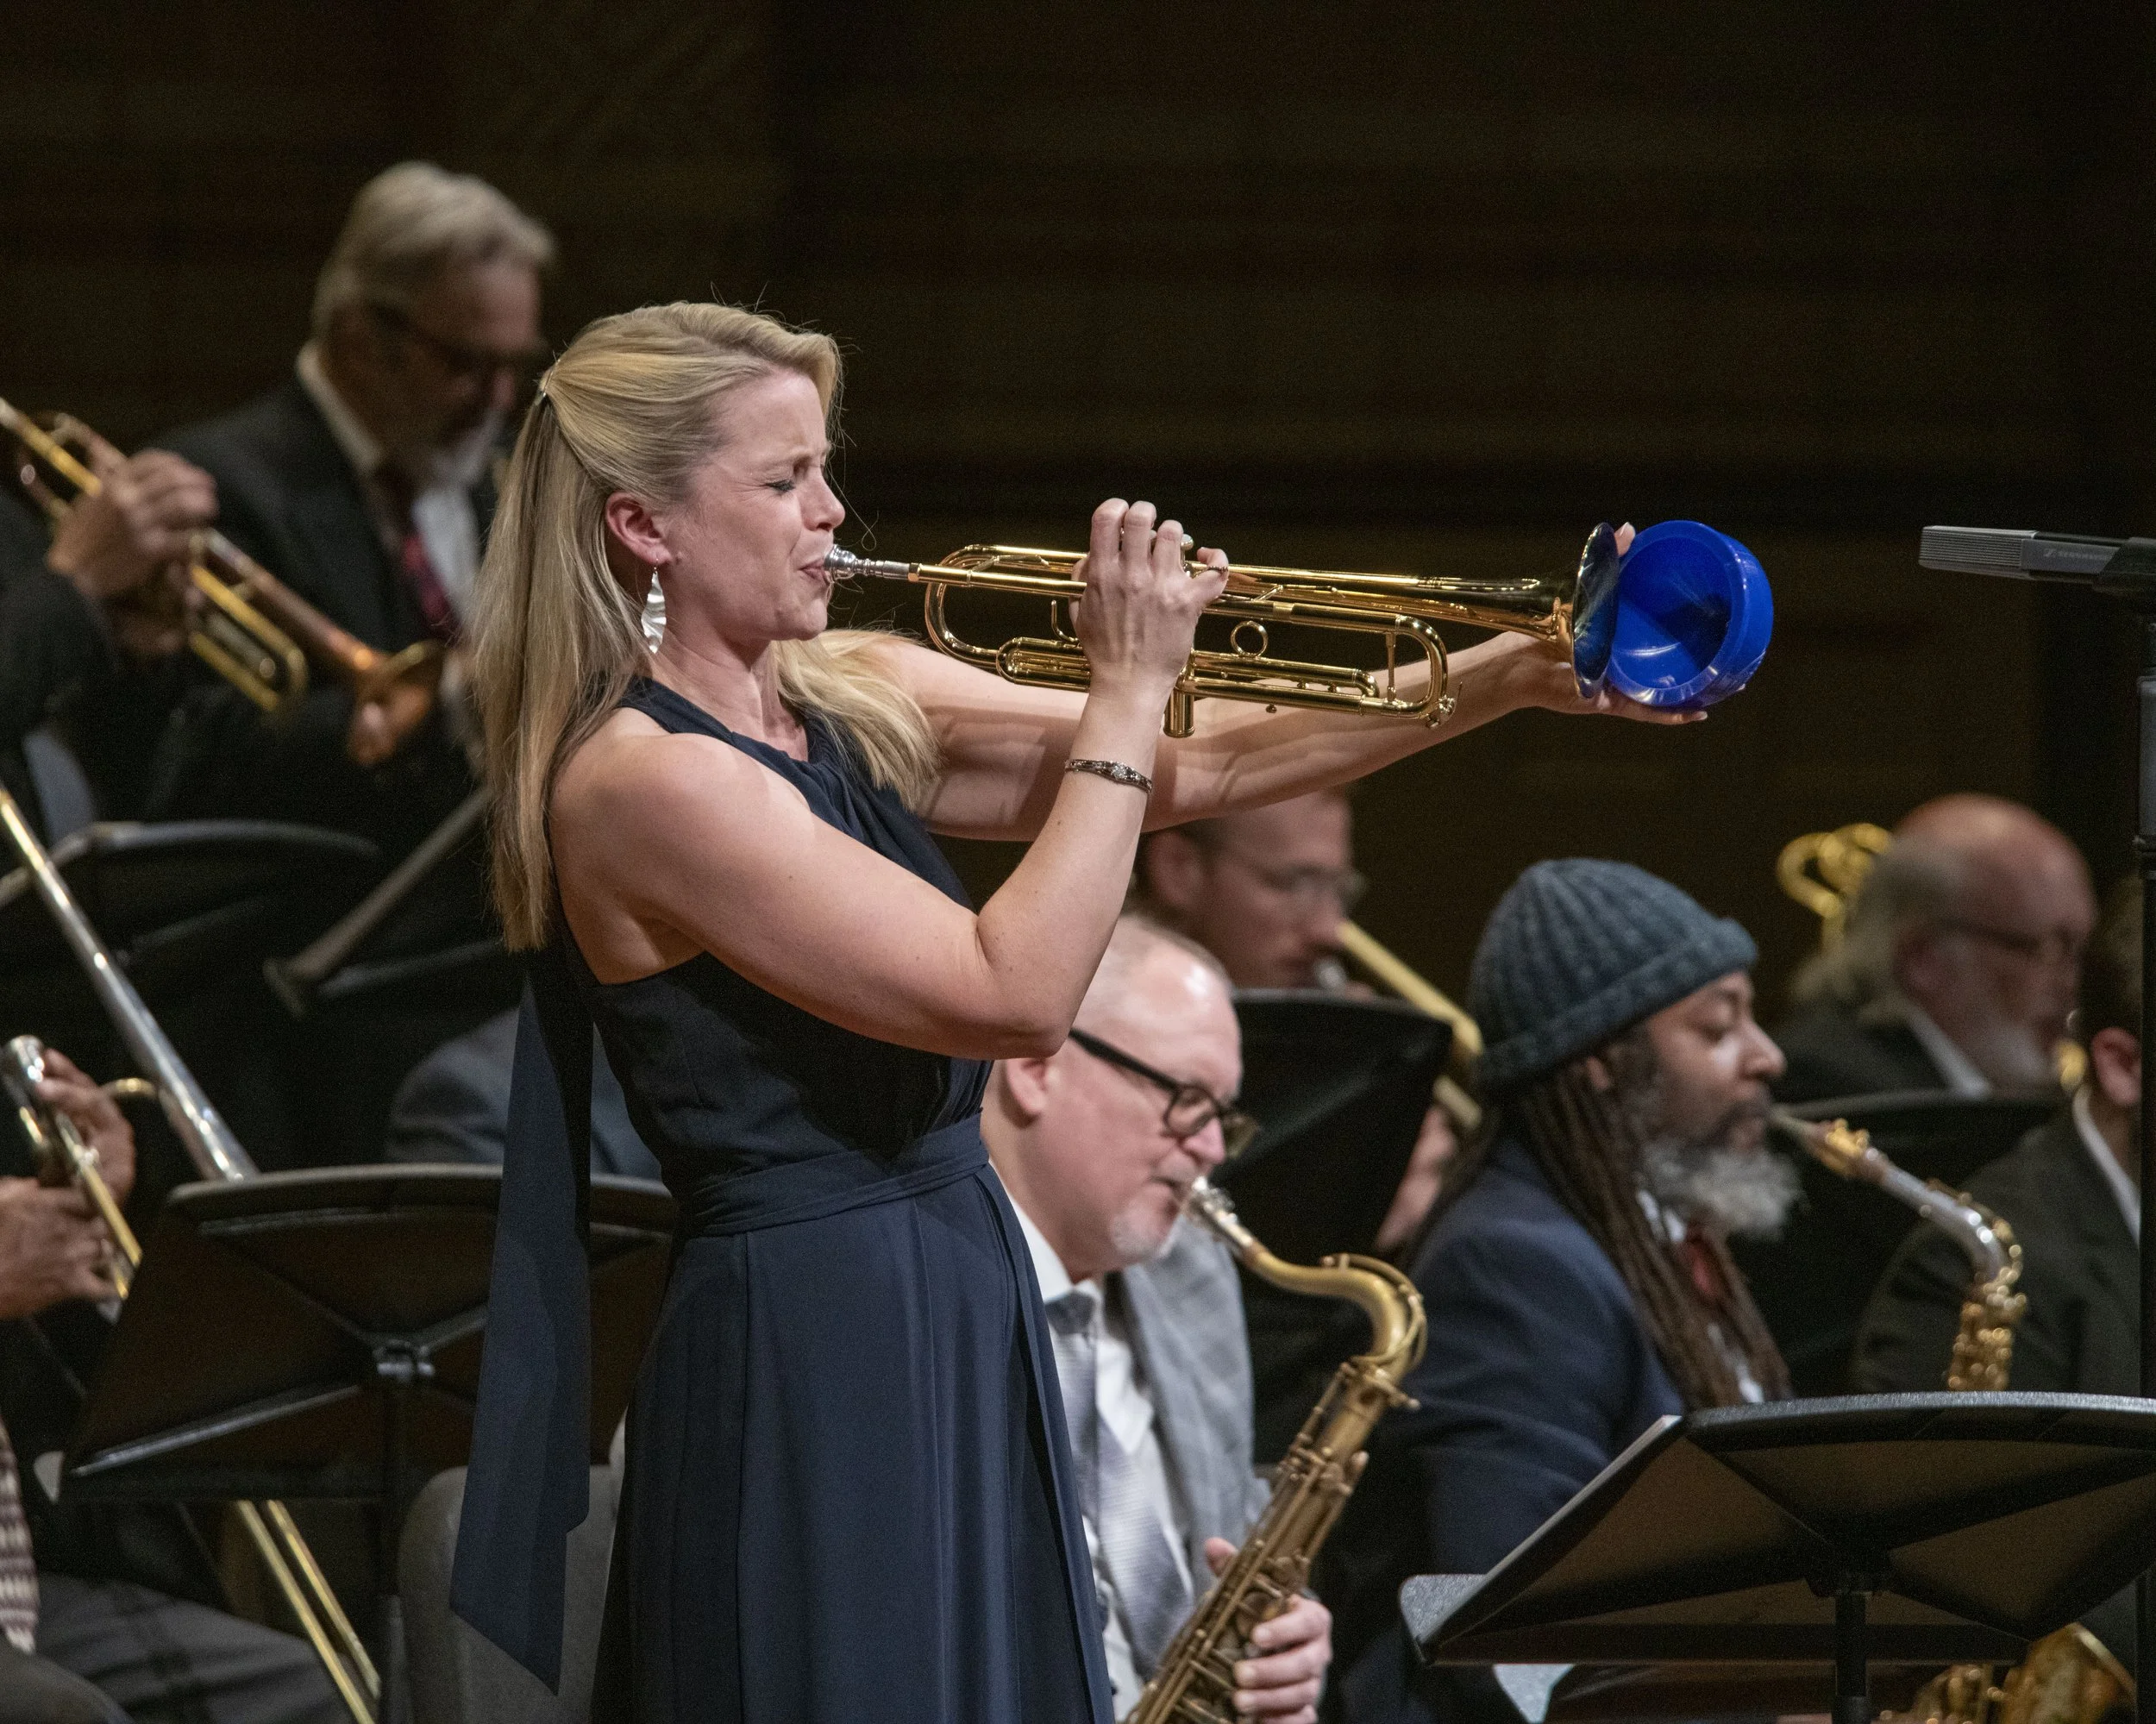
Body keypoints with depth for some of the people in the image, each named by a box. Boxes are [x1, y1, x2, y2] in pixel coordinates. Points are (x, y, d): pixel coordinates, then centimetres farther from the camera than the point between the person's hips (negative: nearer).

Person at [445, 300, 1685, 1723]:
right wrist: (1128, 692, -13)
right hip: (814, 1363, -9)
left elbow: (1202, 767, 8)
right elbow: (1015, 998, -21)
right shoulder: (643, 779, -16)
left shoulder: (853, 701, 10)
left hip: (964, 1334, 9)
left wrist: (1501, 682, -3)